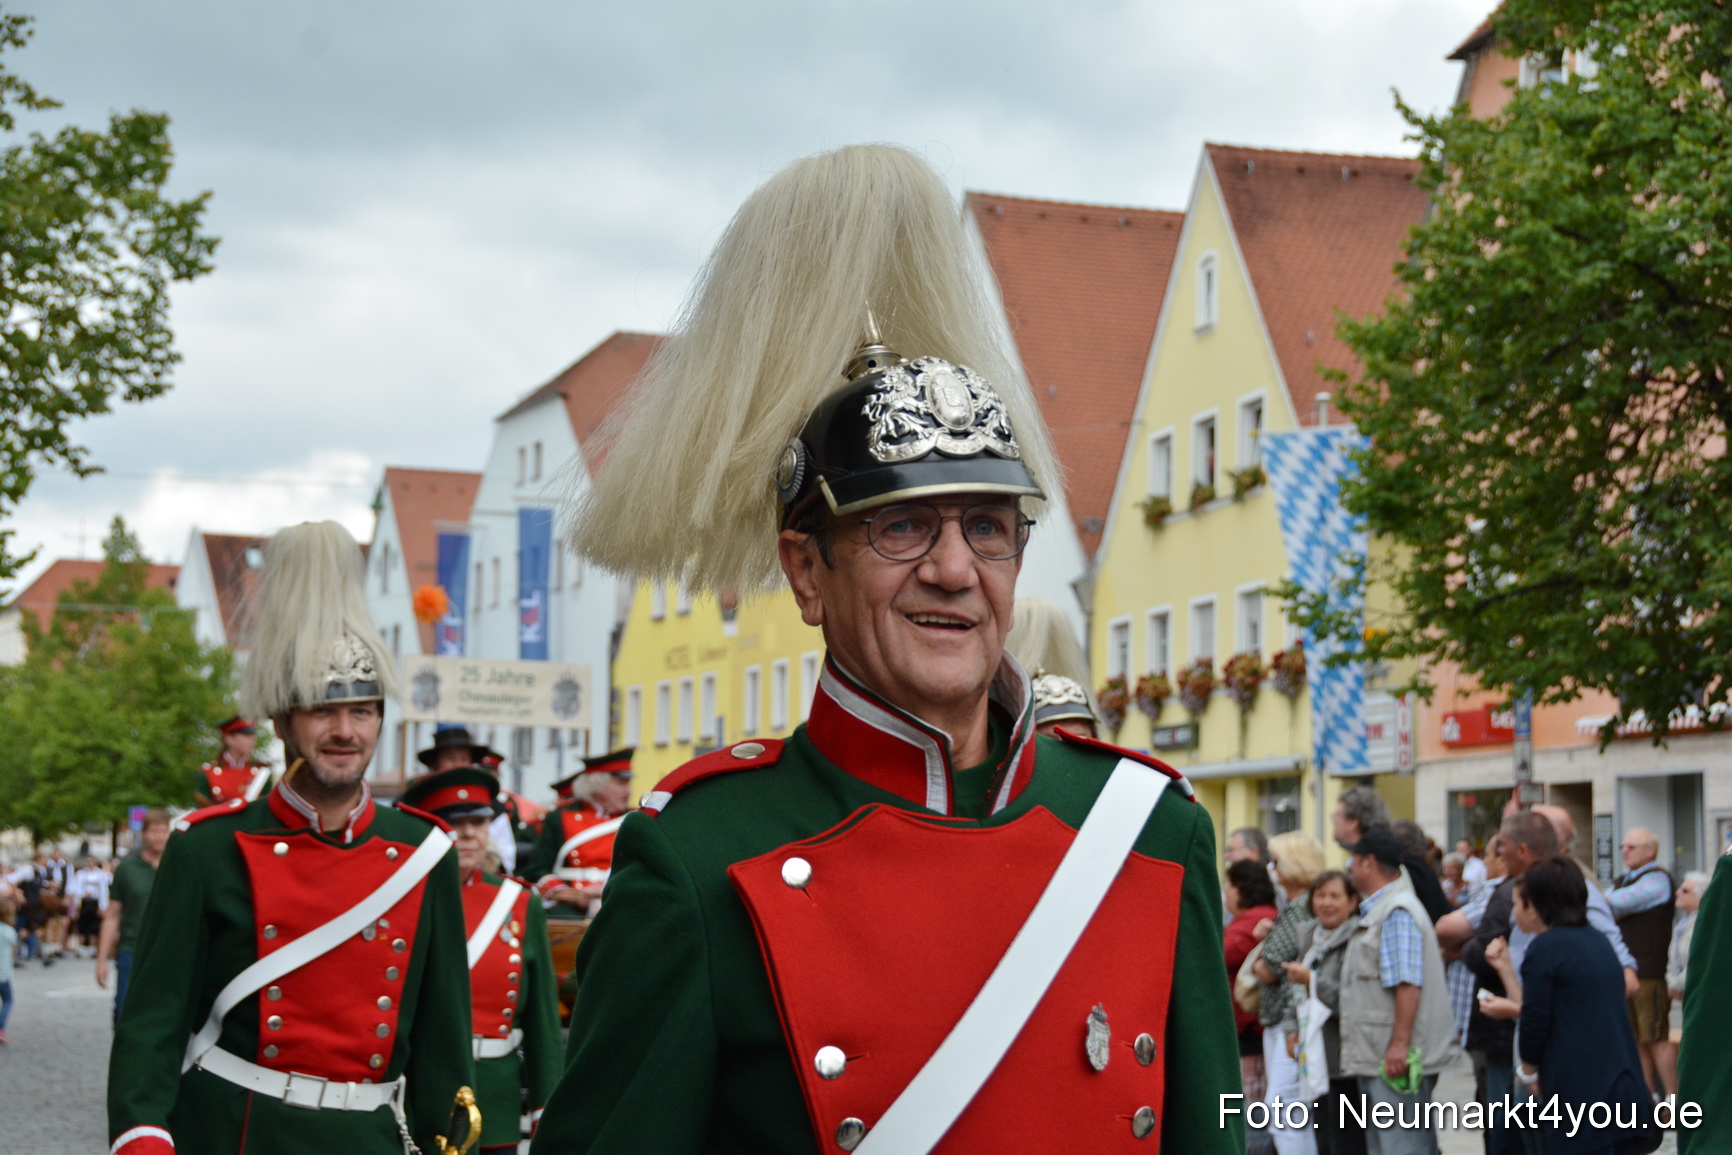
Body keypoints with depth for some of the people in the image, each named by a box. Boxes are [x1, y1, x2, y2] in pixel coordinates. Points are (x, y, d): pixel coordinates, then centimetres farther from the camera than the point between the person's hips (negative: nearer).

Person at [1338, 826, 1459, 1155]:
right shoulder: (1377, 910, 19)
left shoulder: (1396, 912, -14)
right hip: (1378, 1056, 11)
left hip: (1396, 1058, -11)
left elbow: (1408, 985, -22)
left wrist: (1399, 1044, -26)